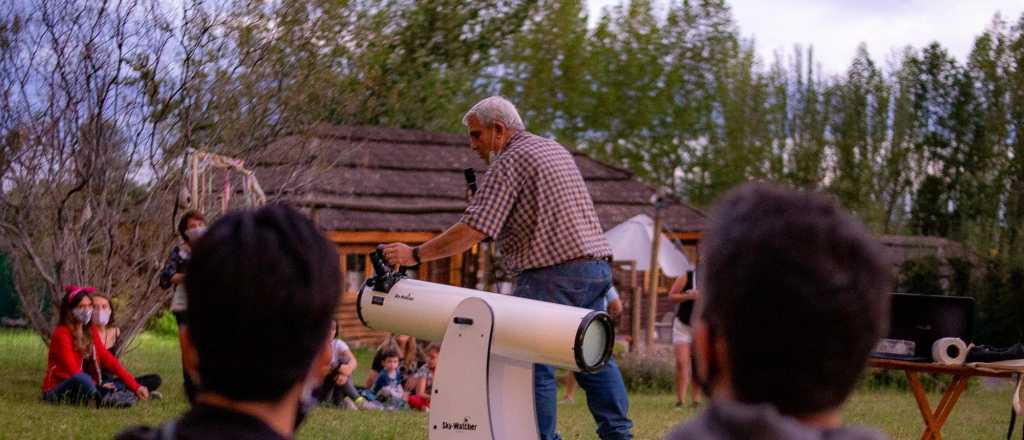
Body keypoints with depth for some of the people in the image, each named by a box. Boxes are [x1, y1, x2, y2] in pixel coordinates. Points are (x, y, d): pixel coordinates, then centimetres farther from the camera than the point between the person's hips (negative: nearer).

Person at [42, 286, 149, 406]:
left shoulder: (90, 332, 8)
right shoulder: (61, 334, -14)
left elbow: (108, 359, 5)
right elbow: (73, 370, -19)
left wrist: (135, 387, -2)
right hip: (56, 391, -7)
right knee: (82, 379, -38)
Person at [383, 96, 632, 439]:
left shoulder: (508, 162, -7)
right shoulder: (556, 149, 20)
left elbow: (472, 231, -15)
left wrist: (416, 255, -13)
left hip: (552, 276, -9)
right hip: (596, 266, 9)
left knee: (534, 360, -3)